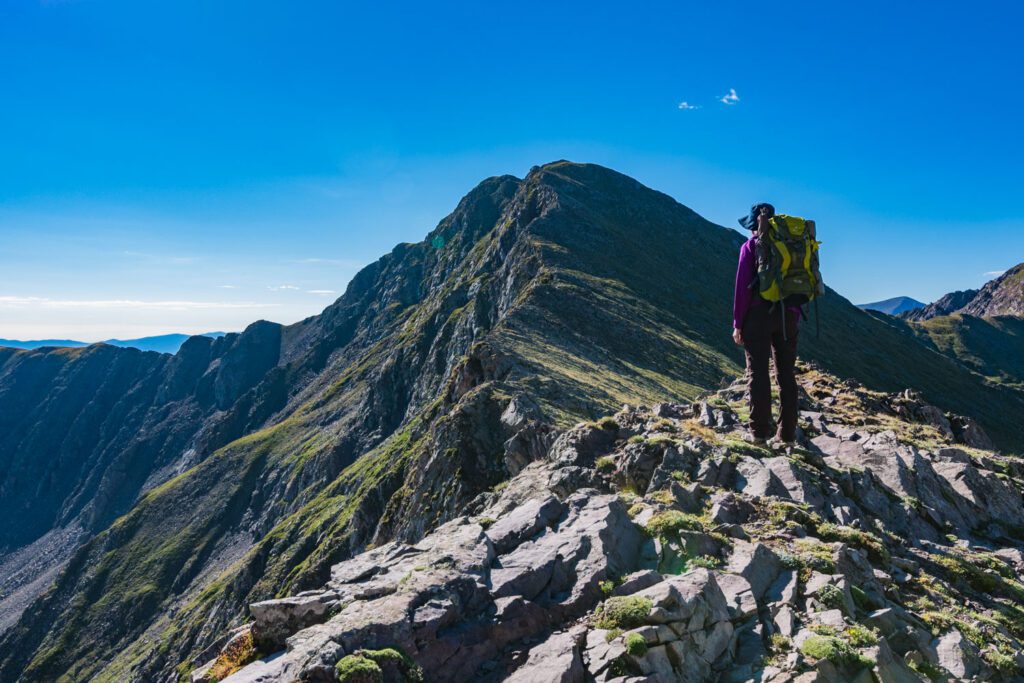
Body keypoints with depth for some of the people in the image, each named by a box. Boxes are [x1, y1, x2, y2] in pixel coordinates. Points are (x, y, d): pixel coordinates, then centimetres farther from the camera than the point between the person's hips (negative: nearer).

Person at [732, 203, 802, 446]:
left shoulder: (751, 246, 0)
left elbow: (743, 285, -6)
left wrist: (737, 323, -4)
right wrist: (796, 316, 15)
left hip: (759, 313, -4)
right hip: (788, 315, 4)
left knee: (758, 373, -2)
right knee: (786, 373, 8)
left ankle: (759, 431, -4)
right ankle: (787, 432, 10)